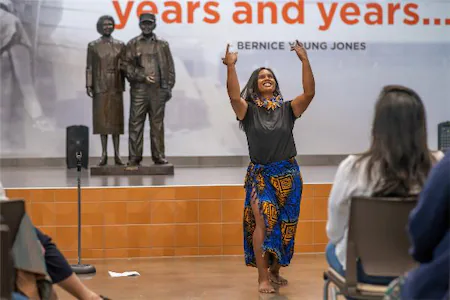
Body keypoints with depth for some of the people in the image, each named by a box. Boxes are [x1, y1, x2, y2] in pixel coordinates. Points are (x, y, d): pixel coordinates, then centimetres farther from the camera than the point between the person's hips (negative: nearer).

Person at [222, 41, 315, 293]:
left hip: (288, 175, 2)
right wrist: (231, 66, -30)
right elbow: (234, 96, -20)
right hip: (260, 175, -2)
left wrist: (305, 61, -18)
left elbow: (309, 93, -11)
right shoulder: (249, 111, 0)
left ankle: (275, 270, 27)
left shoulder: (288, 109, 4)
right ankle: (263, 277, -13)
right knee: (263, 221, -15)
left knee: (284, 225, 9)